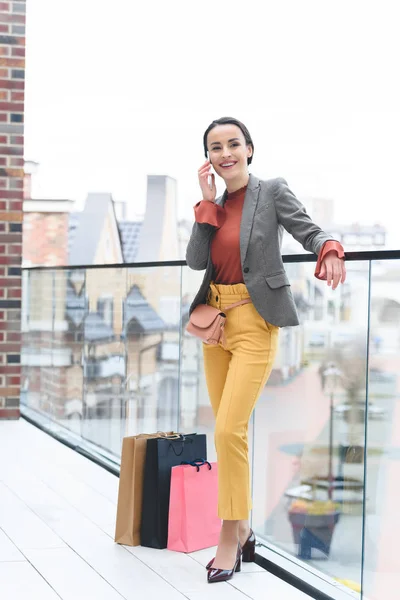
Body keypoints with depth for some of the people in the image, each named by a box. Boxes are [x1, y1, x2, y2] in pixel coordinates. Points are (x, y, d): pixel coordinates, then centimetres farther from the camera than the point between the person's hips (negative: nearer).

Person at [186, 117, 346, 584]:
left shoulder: (272, 192, -2)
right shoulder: (213, 205, 12)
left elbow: (309, 231, -10)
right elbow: (196, 260, 0)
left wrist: (329, 251, -33)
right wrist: (208, 200, -3)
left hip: (255, 322, -6)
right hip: (215, 319, 6)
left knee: (228, 430, -14)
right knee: (228, 432, 9)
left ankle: (229, 538, -1)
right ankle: (242, 532, 21)